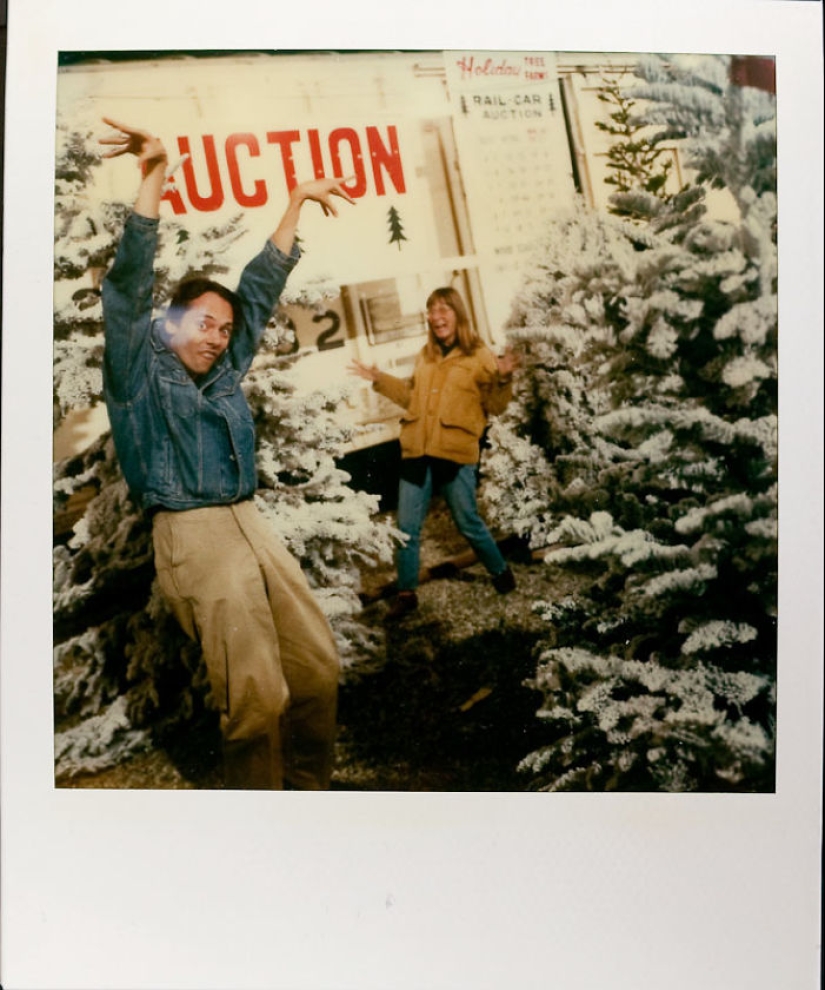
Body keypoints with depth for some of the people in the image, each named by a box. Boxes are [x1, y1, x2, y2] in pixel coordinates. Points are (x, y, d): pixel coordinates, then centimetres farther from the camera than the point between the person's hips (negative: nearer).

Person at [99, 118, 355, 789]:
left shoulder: (225, 370, 19)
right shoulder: (138, 370, 5)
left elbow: (261, 287, 22)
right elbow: (129, 284, -8)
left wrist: (297, 202, 24)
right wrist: (154, 176, -17)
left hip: (251, 526, 7)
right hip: (192, 535, -7)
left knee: (319, 667, 1)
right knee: (256, 698, -15)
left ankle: (308, 792, 16)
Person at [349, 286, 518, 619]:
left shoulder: (478, 355, -2)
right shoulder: (425, 356, 14)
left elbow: (495, 405, -5)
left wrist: (503, 379, -22)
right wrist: (379, 379, 21)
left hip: (456, 454, -5)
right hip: (416, 451, 5)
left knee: (468, 523, 7)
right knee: (407, 528, 7)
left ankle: (501, 573, 30)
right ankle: (406, 593, 18)